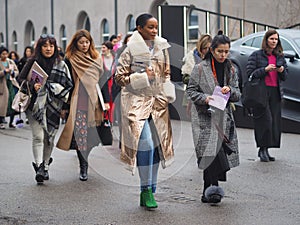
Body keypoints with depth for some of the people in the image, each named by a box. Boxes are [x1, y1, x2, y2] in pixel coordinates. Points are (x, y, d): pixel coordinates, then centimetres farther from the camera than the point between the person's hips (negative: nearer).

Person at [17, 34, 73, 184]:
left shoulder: (61, 65, 8)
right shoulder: (33, 62, 3)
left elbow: (68, 85, 11)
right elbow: (20, 79, 6)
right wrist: (32, 86, -13)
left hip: (53, 107, 2)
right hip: (34, 105, -2)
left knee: (49, 138, 6)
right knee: (38, 136, -14)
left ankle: (45, 167, 21)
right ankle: (39, 167, -14)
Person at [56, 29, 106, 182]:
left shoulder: (97, 59, 13)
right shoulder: (70, 59, 4)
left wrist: (105, 101, 8)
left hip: (94, 103, 3)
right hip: (78, 104, -3)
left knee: (92, 135, 1)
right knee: (80, 134, -7)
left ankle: (85, 163, 19)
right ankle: (83, 168, -2)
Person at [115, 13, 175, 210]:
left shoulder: (162, 48, 11)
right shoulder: (131, 50, -4)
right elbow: (119, 77, -4)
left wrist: (168, 95, 6)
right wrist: (143, 77, -15)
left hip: (158, 103, 5)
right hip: (137, 102, -5)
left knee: (156, 146, 4)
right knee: (145, 144, -17)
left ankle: (150, 191, 15)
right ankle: (146, 190, -5)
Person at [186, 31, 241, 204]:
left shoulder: (231, 70, 12)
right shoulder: (200, 68, 0)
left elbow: (238, 95, 12)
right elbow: (191, 90, 1)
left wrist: (230, 90, -10)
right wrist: (205, 98, -17)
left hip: (224, 117, 4)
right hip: (204, 117, -4)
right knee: (211, 150, -19)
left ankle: (208, 192, 12)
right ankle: (213, 188, -19)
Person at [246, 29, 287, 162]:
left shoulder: (280, 57, 15)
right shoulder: (256, 55, 1)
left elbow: (284, 77, 18)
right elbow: (250, 73, -6)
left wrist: (282, 71, -4)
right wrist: (265, 69, -16)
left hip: (276, 92, 5)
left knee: (274, 121, 2)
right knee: (265, 120, -13)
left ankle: (265, 150, 10)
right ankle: (263, 149, -4)